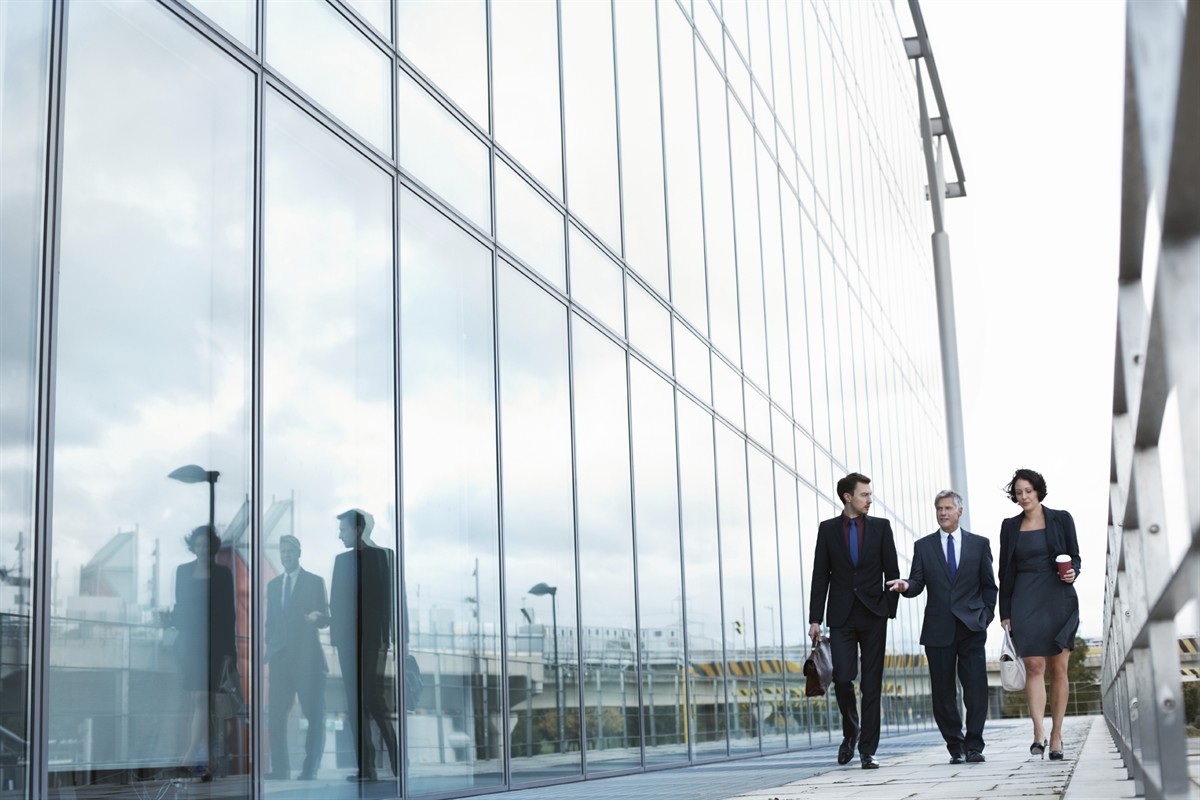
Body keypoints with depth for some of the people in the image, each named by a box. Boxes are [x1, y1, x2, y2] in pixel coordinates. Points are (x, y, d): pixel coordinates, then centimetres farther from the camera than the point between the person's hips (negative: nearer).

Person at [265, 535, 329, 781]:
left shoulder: (315, 581, 1)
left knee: (315, 715, -2)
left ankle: (310, 770, 3)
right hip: (280, 657, 4)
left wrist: (317, 616, -23)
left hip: (307, 657, -4)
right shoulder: (273, 585, 15)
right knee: (275, 714, 0)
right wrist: (270, 647, 8)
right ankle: (280, 768, 5)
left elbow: (326, 619, -2)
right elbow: (271, 622, 19)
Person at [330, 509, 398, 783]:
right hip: (348, 639, 5)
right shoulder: (342, 559, 15)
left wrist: (386, 635, -9)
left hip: (372, 637, -5)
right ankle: (366, 767, 5)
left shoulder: (382, 555, 0)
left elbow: (388, 596, -5)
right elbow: (336, 600, 13)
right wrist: (336, 633, 3)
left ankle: (398, 764, -4)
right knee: (355, 702, 4)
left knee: (373, 698, -9)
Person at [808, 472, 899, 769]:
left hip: (873, 615, 0)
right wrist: (815, 619, 0)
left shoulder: (881, 527, 7)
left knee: (872, 685, 0)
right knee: (843, 678, -10)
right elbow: (820, 577, 5)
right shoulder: (828, 529, 6)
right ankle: (850, 731, 18)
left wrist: (890, 609, -2)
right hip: (841, 617, 0)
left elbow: (892, 571, 7)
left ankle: (867, 750, 5)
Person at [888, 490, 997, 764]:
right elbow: (918, 583, 2)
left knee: (976, 688, -9)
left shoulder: (979, 544, 10)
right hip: (938, 629, 1)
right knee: (943, 692, 3)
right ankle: (955, 746, 15)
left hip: (972, 627, -1)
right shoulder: (923, 546, 10)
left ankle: (974, 746, -1)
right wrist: (906, 586, -19)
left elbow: (989, 585, 12)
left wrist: (986, 615, 1)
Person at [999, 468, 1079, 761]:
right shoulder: (1010, 526, 9)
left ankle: (1056, 735, 9)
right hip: (1025, 602, 0)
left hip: (1058, 598, 0)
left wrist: (1072, 573, -14)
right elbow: (1005, 571, 10)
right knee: (1034, 666, -11)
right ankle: (1039, 734, -18)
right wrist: (1005, 613, 6)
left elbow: (1075, 557, 9)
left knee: (1058, 668, 1)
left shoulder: (1061, 519, 5)